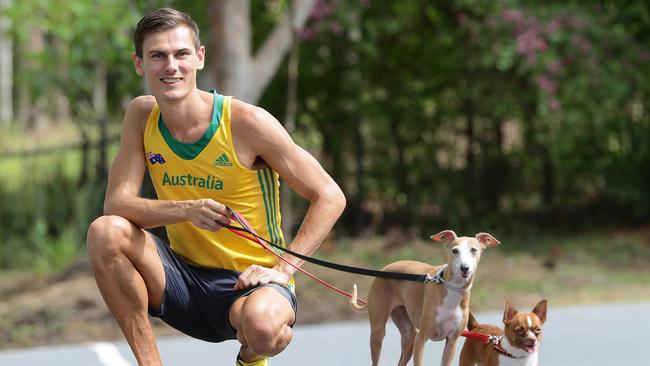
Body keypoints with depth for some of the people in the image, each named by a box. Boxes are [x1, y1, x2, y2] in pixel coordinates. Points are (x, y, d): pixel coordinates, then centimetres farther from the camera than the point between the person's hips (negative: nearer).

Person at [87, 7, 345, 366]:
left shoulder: (247, 122, -14)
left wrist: (282, 268, -19)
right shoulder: (142, 115, -1)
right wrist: (188, 209, -27)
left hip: (250, 282, -4)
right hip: (186, 276, 4)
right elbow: (116, 203, -9)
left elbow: (330, 197, -9)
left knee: (262, 325, -38)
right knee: (105, 232, -21)